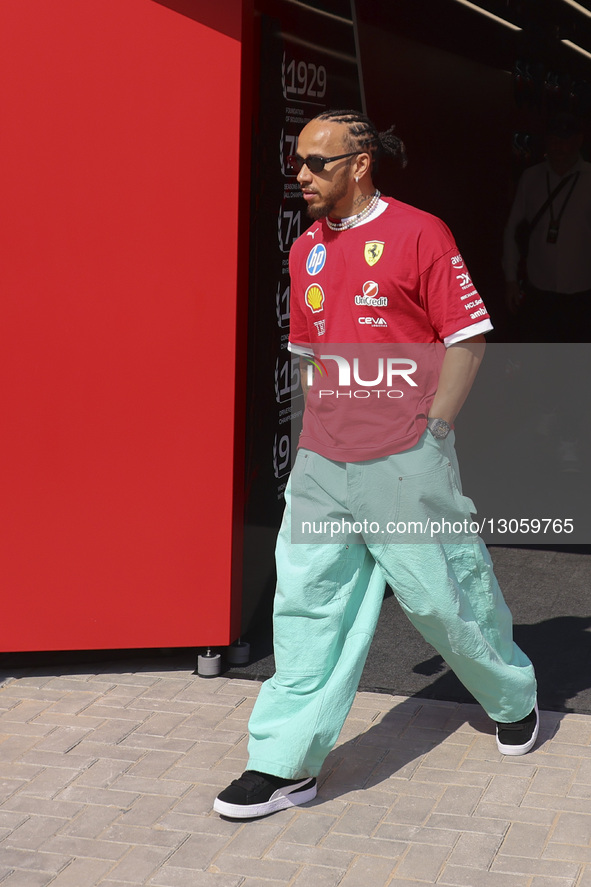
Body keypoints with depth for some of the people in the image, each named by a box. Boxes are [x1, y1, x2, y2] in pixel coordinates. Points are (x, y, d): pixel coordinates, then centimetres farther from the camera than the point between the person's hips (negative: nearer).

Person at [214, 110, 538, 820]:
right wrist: (315, 434, 15)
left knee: (443, 593, 5)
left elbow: (468, 337, -6)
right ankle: (286, 763, 7)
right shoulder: (307, 249, 14)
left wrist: (431, 431, -9)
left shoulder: (417, 233, -6)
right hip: (324, 461, 6)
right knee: (308, 599, 1)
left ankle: (512, 697, 34)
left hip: (403, 460, -5)